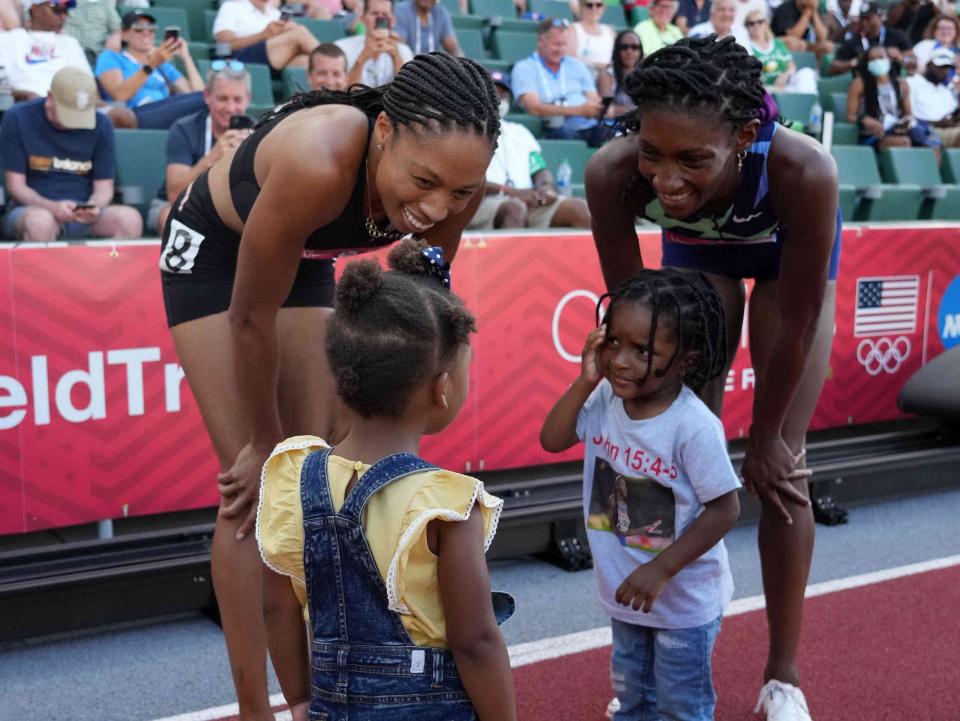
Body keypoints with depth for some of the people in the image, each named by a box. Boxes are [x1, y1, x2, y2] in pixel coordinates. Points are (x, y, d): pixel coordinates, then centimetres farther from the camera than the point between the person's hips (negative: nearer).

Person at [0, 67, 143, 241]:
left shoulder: (101, 125, 3)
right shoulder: (18, 119, -3)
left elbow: (104, 187, 5)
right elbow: (16, 186, -3)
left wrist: (94, 208, -19)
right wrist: (52, 207, -23)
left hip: (85, 216, 2)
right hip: (32, 209, -2)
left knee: (130, 218, -28)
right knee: (41, 220, -39)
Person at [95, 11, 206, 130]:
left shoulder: (163, 65, 32)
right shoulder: (110, 57, 17)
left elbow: (197, 92, 17)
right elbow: (120, 95, -5)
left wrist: (186, 57, 12)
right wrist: (150, 66, -14)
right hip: (136, 117, -5)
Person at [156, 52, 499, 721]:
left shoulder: (454, 178, -26)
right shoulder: (319, 163, -42)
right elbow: (251, 318, -30)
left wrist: (356, 430, -8)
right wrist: (266, 445, -17)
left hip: (302, 257, 5)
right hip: (213, 252, -5)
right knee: (253, 489, -8)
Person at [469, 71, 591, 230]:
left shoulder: (519, 132, 30)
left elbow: (541, 170, 22)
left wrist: (547, 186, -4)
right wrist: (509, 191, -17)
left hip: (530, 203, 5)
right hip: (484, 203, -5)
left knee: (578, 206, -20)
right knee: (515, 208, -39)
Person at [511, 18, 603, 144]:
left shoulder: (576, 65, 24)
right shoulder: (524, 68, 8)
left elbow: (595, 101, 18)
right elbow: (534, 108, -7)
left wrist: (602, 108, -10)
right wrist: (579, 110, -15)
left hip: (591, 127, 4)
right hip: (555, 130, -4)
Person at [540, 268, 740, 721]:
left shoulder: (694, 427, -28)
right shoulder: (605, 399, -10)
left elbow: (724, 511, -23)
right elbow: (552, 440, -5)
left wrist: (661, 570, -24)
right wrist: (585, 381, -17)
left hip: (684, 598, -6)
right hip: (624, 588, 6)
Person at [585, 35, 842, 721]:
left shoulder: (803, 170, -44)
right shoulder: (613, 173, -38)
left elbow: (795, 327, -28)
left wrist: (764, 437, -15)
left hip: (789, 251, -2)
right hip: (698, 249, 2)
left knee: (782, 467, -2)